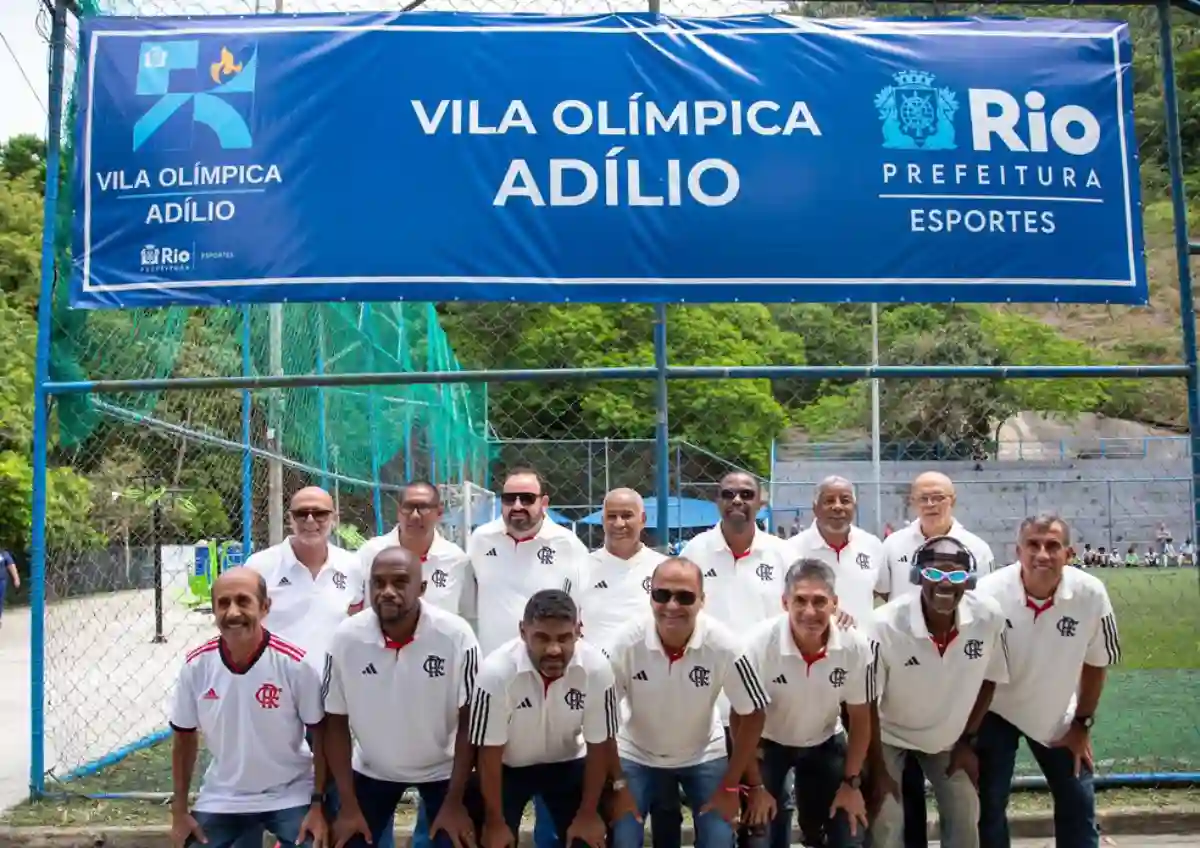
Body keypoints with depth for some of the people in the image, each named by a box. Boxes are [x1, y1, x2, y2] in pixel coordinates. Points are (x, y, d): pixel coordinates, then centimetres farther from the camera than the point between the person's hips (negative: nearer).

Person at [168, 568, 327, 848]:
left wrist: (318, 804, -10)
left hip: (290, 796, -3)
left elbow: (319, 735, -9)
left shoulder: (295, 664, -20)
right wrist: (179, 810, 4)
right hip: (221, 799, 3)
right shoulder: (195, 665, -12)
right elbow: (184, 737, 2)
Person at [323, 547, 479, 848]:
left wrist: (454, 803, -13)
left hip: (442, 769, -1)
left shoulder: (456, 635, -24)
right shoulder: (346, 637, -19)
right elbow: (336, 723, -8)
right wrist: (348, 806, -7)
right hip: (372, 770, 2)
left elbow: (469, 722, -14)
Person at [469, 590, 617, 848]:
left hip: (567, 764, 2)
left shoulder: (596, 667, -28)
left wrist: (588, 813, -7)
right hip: (508, 767, -2)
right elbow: (489, 752, -21)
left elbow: (598, 745, -13)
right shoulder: (497, 670, -34)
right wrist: (495, 822, -13)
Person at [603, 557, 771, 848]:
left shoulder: (723, 645, -27)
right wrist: (618, 785, -12)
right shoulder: (626, 643, -27)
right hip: (637, 756, 0)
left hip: (703, 757, 0)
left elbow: (752, 713, -14)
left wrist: (730, 786, -11)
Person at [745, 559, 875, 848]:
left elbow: (859, 718, -9)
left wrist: (851, 782, -4)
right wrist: (755, 785, -14)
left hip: (825, 742, 2)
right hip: (768, 742, -2)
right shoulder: (761, 643, -31)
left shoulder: (856, 646, -25)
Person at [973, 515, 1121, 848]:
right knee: (989, 805, 2)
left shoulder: (1091, 594, -21)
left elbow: (1095, 663, -3)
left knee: (1079, 805, 11)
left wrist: (1083, 724, 3)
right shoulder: (989, 592, -27)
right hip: (995, 711, -2)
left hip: (1056, 715, 2)